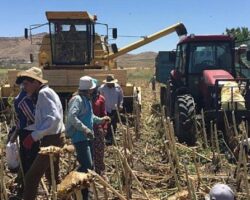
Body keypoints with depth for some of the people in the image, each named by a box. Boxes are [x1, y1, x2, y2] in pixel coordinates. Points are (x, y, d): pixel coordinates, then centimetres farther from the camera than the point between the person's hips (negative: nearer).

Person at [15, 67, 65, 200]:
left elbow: (53, 119, -27)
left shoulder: (43, 93, -15)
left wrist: (34, 136, -26)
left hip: (51, 141, -11)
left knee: (31, 178, -9)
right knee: (52, 177, 21)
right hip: (53, 139, 11)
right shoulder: (45, 93, 16)